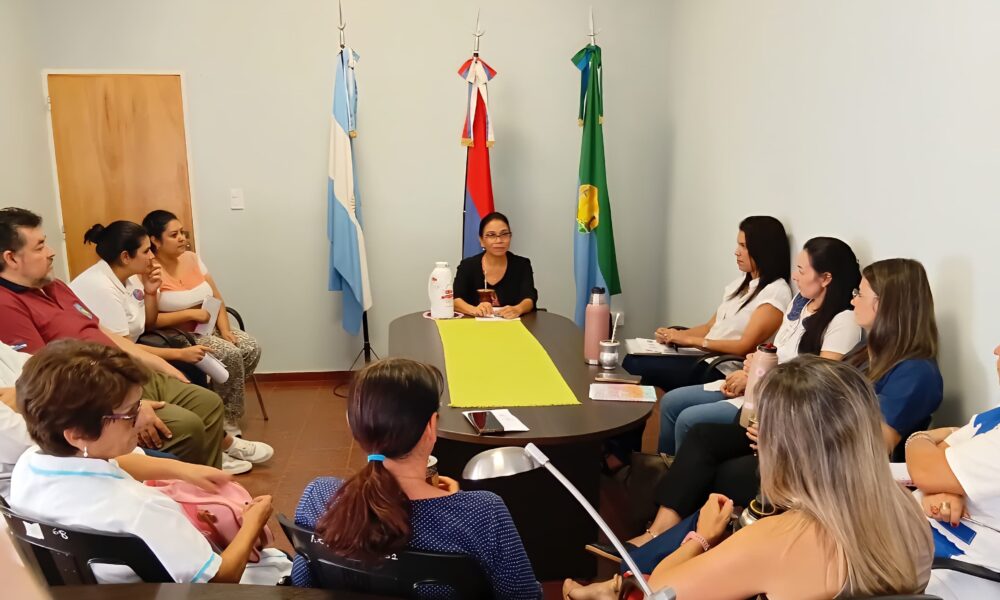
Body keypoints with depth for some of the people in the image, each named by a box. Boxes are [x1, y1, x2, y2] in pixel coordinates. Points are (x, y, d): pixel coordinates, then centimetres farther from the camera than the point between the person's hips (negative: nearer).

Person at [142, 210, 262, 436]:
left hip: (208, 328, 7)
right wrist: (191, 314, -21)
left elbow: (217, 299, 7)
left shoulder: (191, 258, 6)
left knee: (252, 348, -14)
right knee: (231, 355, -25)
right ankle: (228, 427, -11)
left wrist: (224, 329, -8)